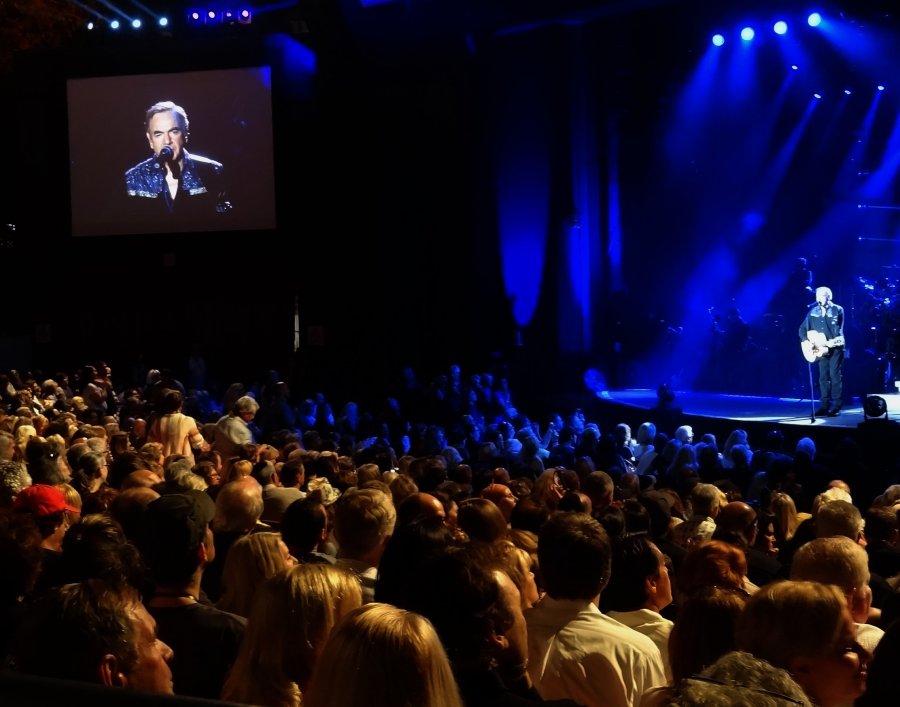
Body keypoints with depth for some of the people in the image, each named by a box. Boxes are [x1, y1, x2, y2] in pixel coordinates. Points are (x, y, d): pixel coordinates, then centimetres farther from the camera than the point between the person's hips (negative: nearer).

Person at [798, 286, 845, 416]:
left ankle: (836, 406, -4)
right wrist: (806, 342, -4)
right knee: (823, 376, 4)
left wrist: (837, 340, -24)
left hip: (835, 347, -4)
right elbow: (803, 329, 10)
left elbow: (838, 329, -9)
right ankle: (824, 405, 6)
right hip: (821, 349, 4)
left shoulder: (837, 310, -3)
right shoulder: (813, 312, 8)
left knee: (835, 375, -6)